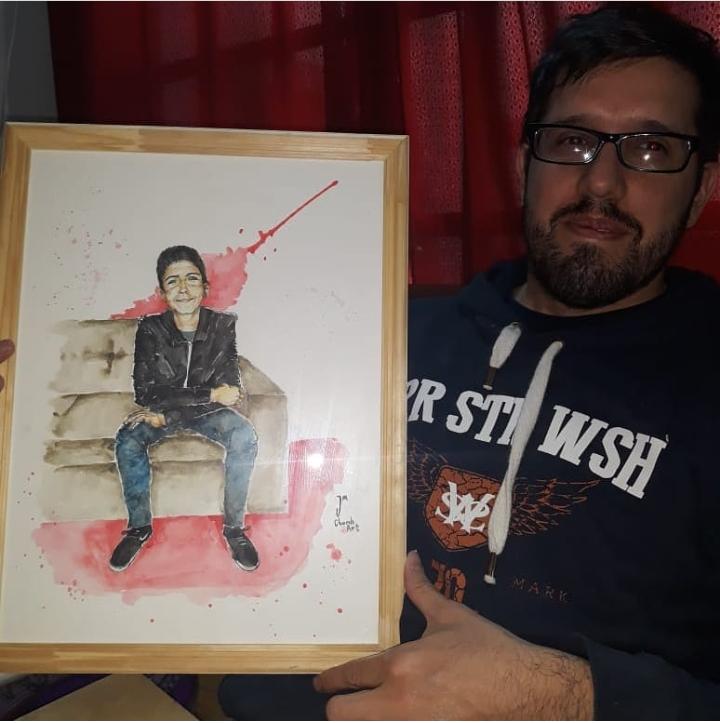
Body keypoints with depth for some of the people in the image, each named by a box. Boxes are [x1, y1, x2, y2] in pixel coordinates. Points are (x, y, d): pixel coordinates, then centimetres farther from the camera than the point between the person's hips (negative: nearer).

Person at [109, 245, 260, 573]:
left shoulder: (223, 325, -15)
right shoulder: (150, 329, -14)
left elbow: (228, 390, -18)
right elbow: (146, 392, -21)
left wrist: (167, 416, -25)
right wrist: (211, 394, -27)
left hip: (208, 410, 0)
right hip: (162, 410, 0)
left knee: (245, 437, -29)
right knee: (127, 440, -28)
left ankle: (234, 526, -12)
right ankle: (139, 525, -7)